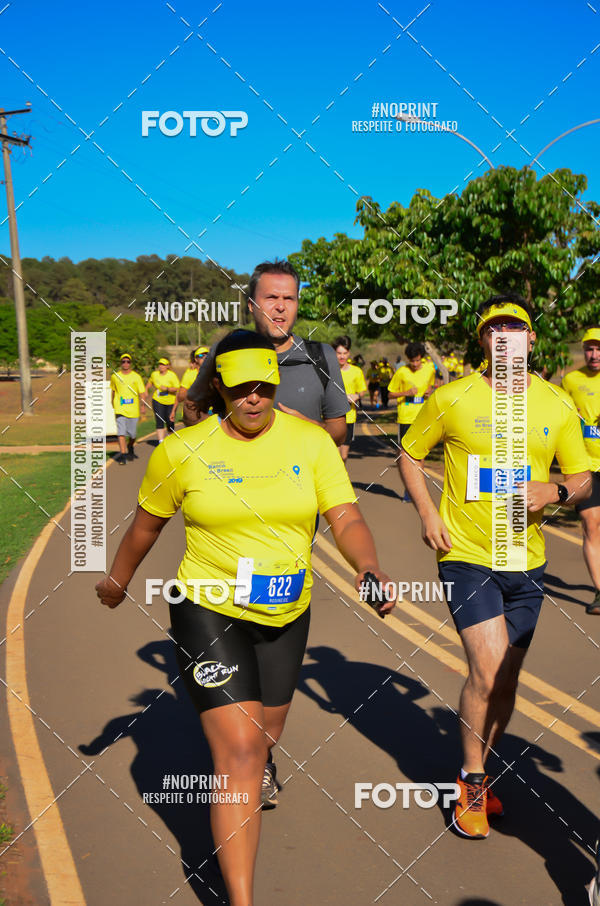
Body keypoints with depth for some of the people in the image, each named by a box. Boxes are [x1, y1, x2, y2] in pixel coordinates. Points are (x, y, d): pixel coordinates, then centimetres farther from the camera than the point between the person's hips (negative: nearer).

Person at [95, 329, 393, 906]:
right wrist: (117, 581, 19)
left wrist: (369, 568, -30)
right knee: (239, 755, -13)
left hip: (286, 616, 4)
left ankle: (236, 804, 57)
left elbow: (345, 518, -10)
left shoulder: (311, 441, -5)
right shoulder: (181, 450, -9)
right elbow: (147, 523, 6)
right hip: (208, 613, -3)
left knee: (263, 742, 21)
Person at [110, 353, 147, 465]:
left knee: (132, 434, 7)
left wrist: (144, 401, -16)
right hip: (120, 409, 0)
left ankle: (130, 449, 37)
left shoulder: (136, 377, 1)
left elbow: (142, 392, -1)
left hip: (133, 410, 0)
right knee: (121, 432, -13)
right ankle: (123, 455, -13)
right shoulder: (115, 376, 6)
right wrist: (113, 402, 29)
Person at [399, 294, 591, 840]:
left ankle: (480, 774, 35)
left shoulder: (558, 405, 2)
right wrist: (427, 513, -6)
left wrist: (554, 492, -13)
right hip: (466, 555, -3)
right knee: (489, 671, -13)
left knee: (507, 680, 11)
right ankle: (471, 783, 11)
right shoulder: (452, 399, -5)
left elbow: (583, 478, 9)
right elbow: (409, 454, 7)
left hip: (525, 563, 4)